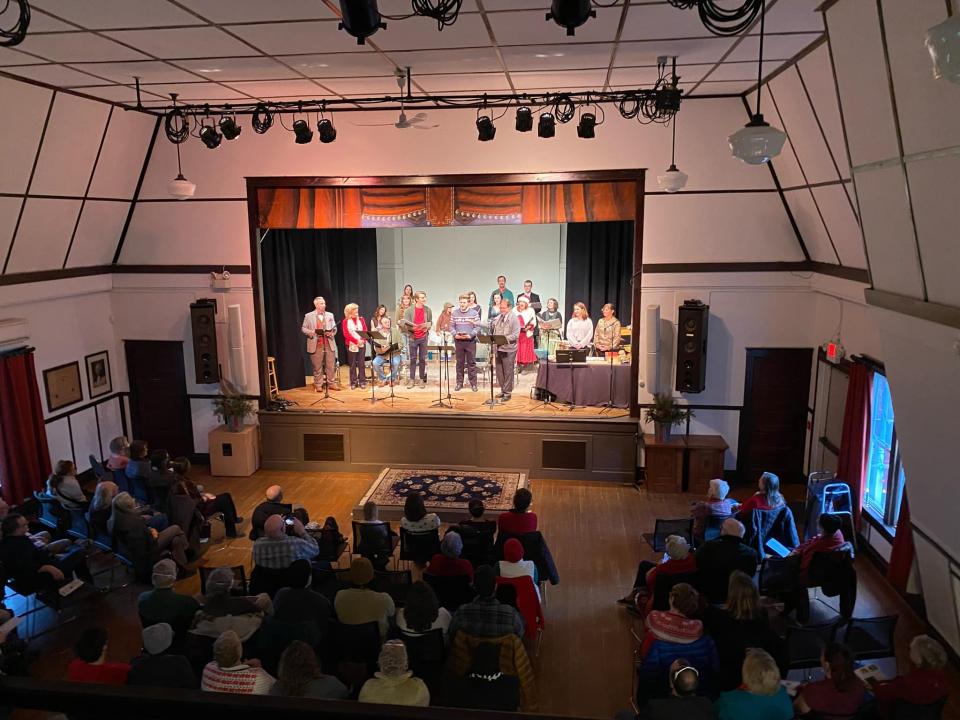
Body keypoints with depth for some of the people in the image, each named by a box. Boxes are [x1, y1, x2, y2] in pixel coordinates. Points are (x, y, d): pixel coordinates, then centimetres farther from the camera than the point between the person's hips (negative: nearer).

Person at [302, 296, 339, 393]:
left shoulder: (330, 315, 12)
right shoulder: (308, 316, 3)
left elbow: (334, 328, 11)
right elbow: (304, 328, 3)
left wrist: (332, 333, -11)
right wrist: (312, 332, -15)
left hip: (329, 344, 3)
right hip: (316, 344, -2)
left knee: (331, 365, 4)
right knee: (317, 366, 3)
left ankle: (332, 383, 14)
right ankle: (318, 384, 13)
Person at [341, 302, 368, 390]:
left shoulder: (361, 319, 11)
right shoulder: (345, 321, 1)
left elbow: (365, 331, 5)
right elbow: (346, 334, -7)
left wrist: (362, 340, -14)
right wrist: (356, 341, -17)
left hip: (362, 344, 2)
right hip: (351, 345, -2)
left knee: (361, 364, 3)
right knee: (352, 365, 2)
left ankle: (362, 382, 8)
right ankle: (353, 383, 8)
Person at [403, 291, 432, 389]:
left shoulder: (428, 310, 4)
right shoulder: (409, 310, -4)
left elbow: (430, 321, 11)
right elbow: (405, 322, -9)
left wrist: (427, 327, -9)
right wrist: (413, 327, -24)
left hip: (423, 337, 2)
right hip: (413, 337, -2)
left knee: (422, 359, 6)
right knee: (413, 359, 4)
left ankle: (422, 379, 14)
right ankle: (412, 380, 10)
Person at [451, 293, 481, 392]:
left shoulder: (474, 313, -2)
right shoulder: (454, 313, 5)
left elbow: (477, 327, -4)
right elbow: (452, 326, 6)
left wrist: (470, 335, -16)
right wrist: (455, 334, -11)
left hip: (470, 341, -2)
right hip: (458, 341, 2)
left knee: (471, 363, 2)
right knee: (459, 363, 8)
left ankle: (473, 383, 10)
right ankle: (459, 383, 16)